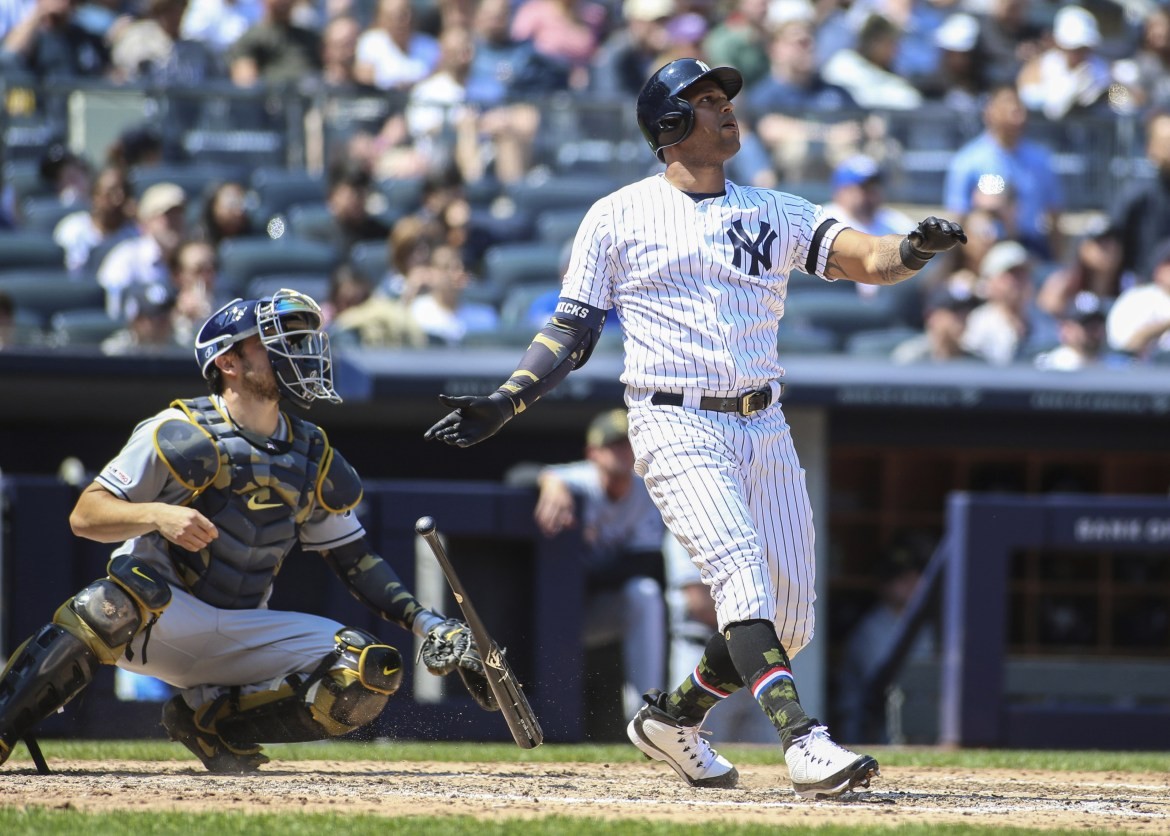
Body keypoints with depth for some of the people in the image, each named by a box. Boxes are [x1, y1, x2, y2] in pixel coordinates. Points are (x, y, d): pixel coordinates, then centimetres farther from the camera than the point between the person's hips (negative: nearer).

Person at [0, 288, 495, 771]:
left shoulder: (314, 460, 9)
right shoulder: (181, 435, -9)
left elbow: (355, 559, 14)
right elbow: (84, 516, -14)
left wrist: (428, 624, 1)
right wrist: (158, 516, -33)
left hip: (240, 640, 5)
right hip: (156, 625, -5)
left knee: (374, 671, -12)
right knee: (136, 583, -40)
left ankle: (210, 721, -4)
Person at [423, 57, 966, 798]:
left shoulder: (776, 214, 12)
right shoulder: (618, 218, 5)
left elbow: (868, 260, -2)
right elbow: (572, 333, 6)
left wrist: (914, 251, -25)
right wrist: (503, 405, -8)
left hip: (763, 427, 5)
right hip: (677, 425, -5)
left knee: (789, 622, 3)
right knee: (743, 574, -24)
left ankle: (674, 716, 25)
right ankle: (803, 742, -33)